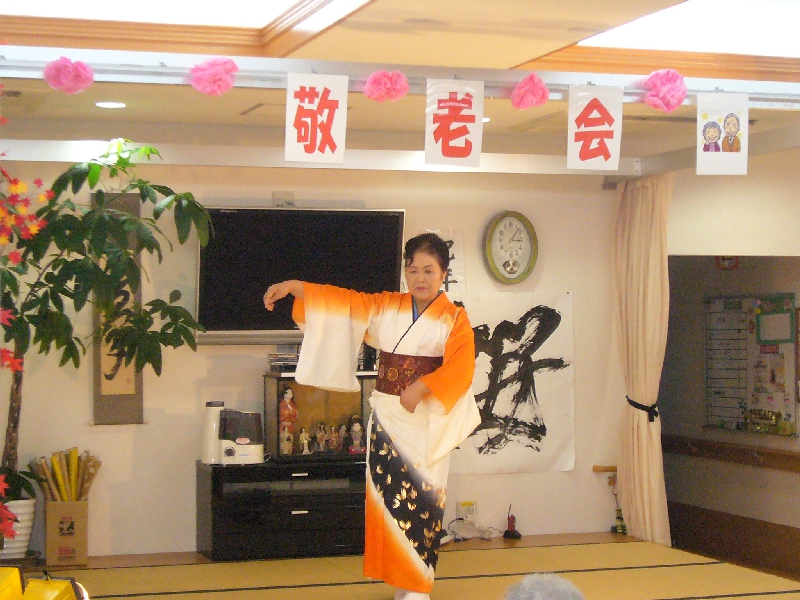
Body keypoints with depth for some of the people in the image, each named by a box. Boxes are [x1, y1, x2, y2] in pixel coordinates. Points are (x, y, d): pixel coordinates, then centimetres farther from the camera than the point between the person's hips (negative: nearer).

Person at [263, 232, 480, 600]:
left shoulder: (455, 318, -2)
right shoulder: (386, 306, 10)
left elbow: (460, 369, -13)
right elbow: (344, 301, 5)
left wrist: (421, 387, -26)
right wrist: (295, 288, -4)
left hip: (426, 421, -4)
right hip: (386, 416, 4)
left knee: (422, 497, -4)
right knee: (387, 492, 3)